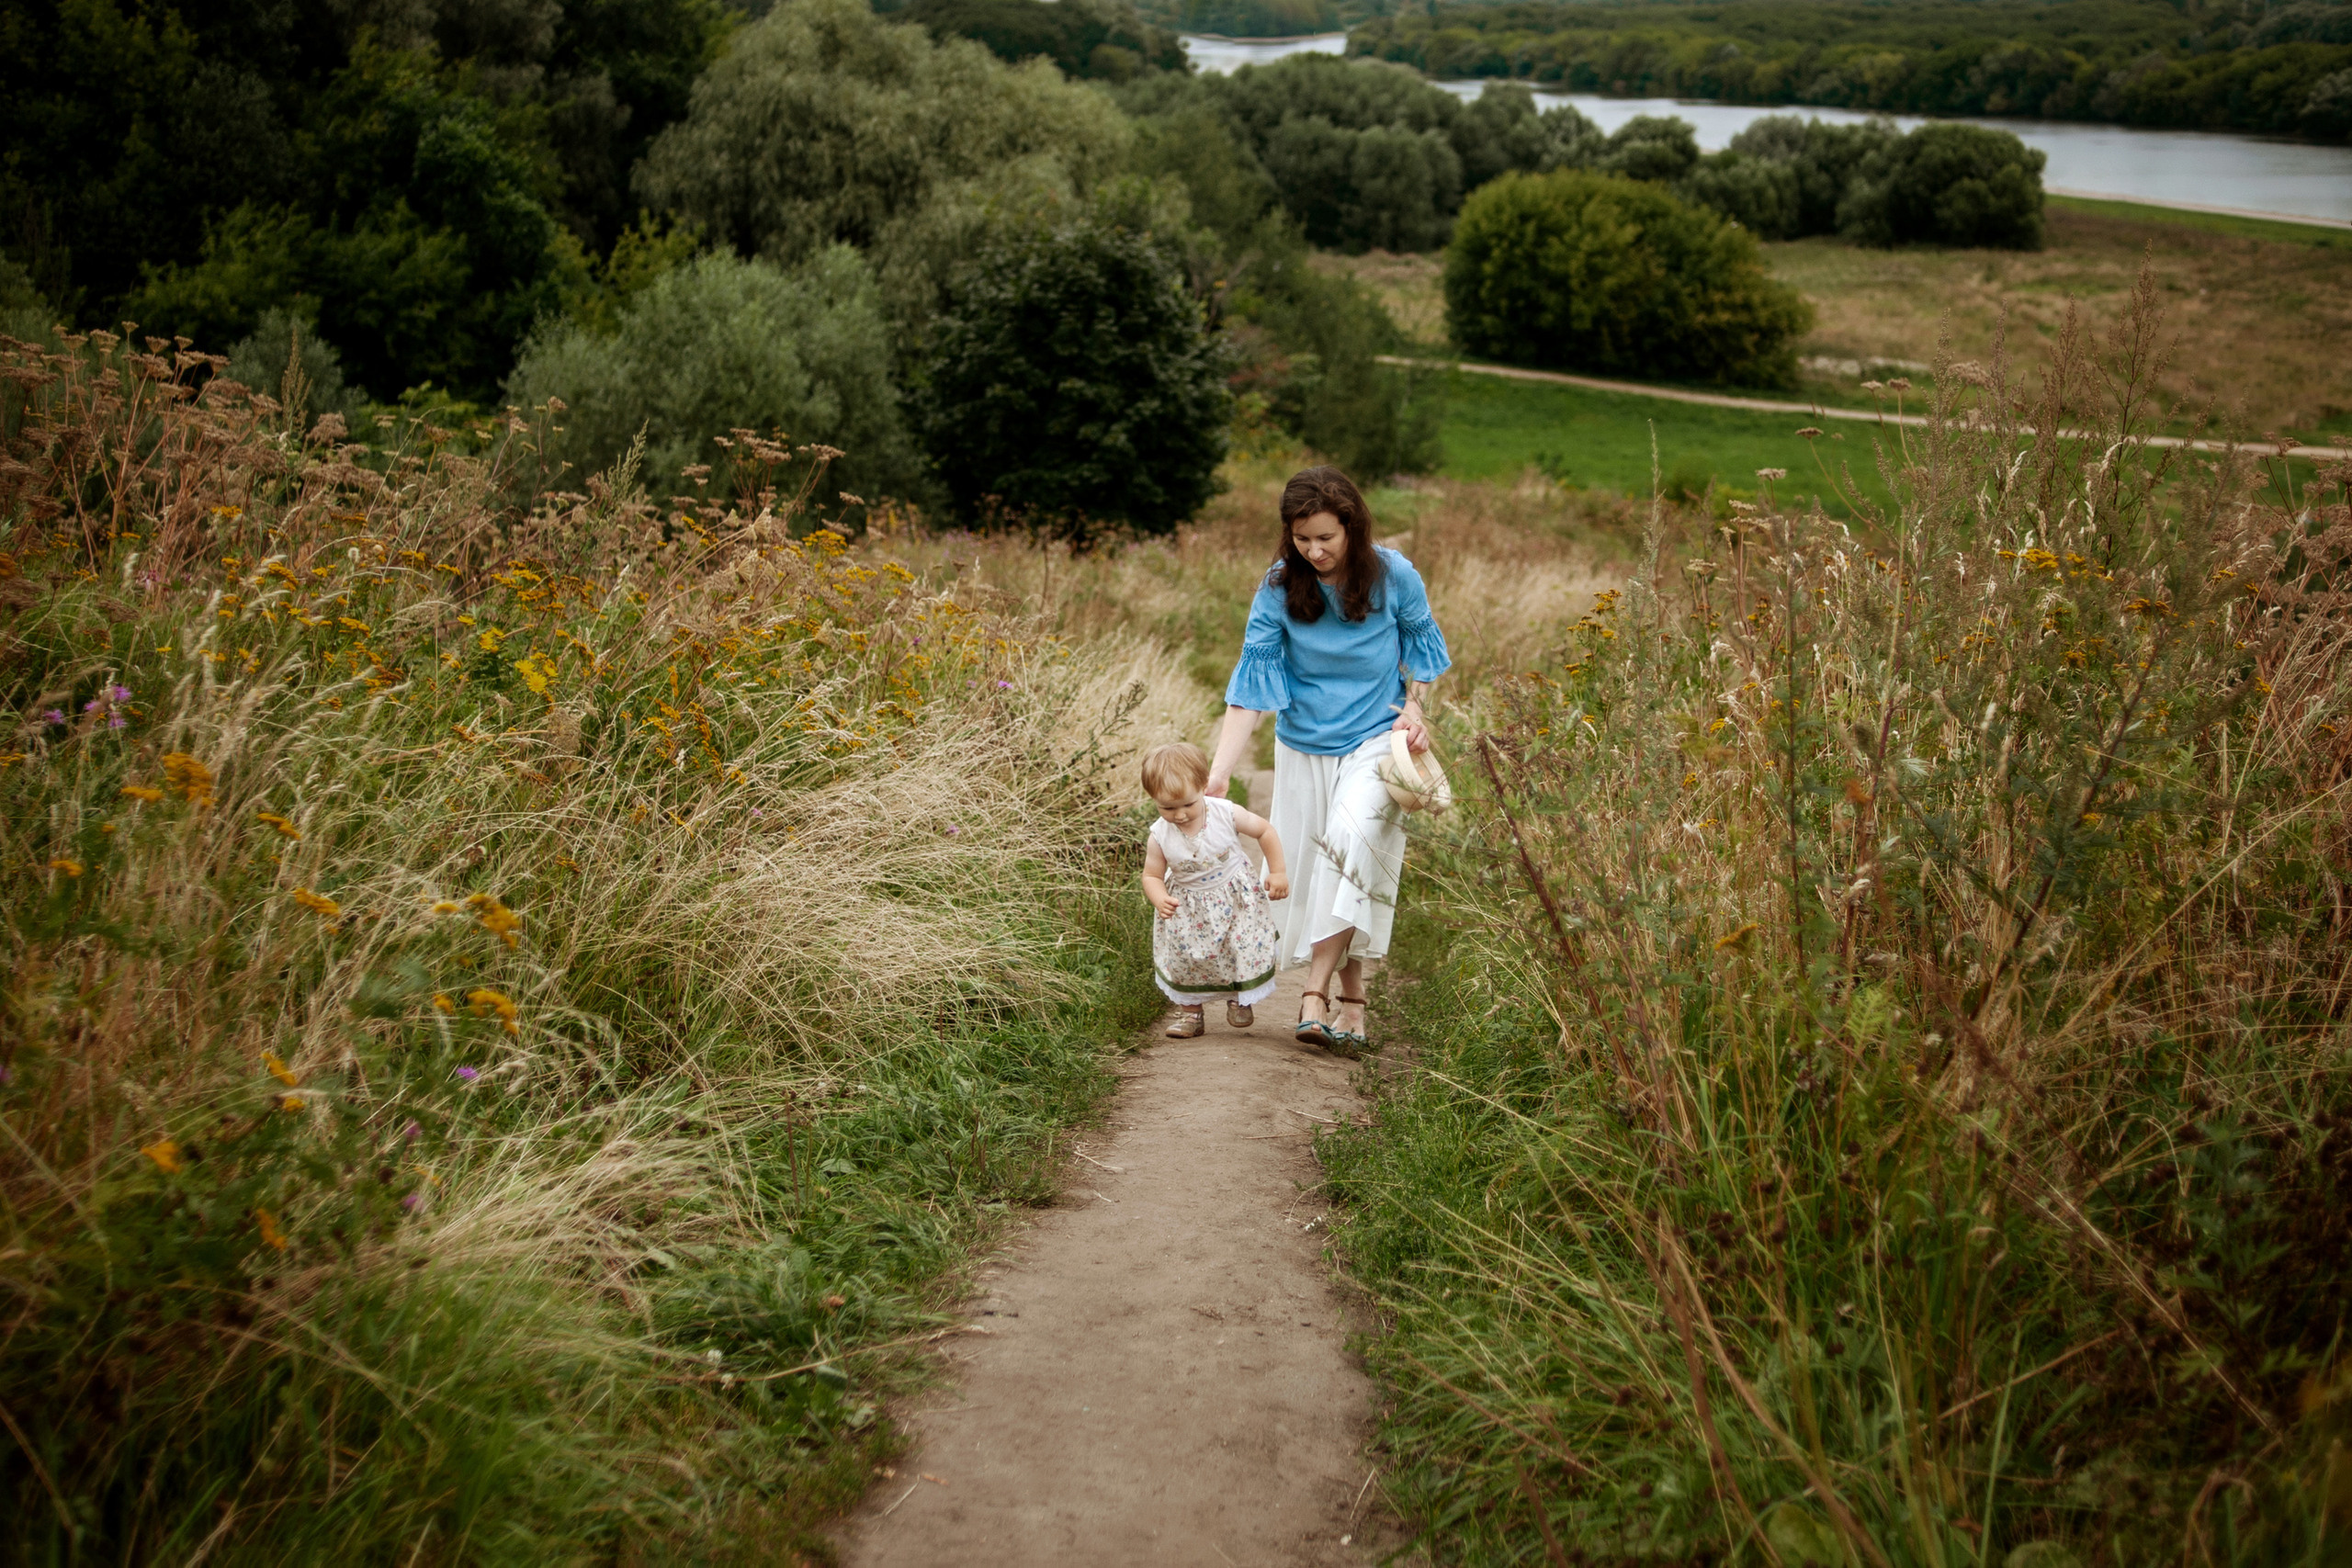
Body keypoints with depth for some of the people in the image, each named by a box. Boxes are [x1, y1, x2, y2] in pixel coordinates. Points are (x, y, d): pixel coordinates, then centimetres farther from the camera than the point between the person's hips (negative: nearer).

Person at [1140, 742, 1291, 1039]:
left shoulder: (1226, 814, -22)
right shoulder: (1160, 837, -20)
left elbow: (1265, 830, -7)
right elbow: (1152, 876, -8)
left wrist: (1277, 872, -6)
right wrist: (1160, 900, -29)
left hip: (1235, 899, 0)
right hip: (1188, 911, 1)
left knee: (1244, 949, -2)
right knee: (1184, 959, -2)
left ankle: (1239, 1000, 27)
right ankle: (1190, 1012, 22)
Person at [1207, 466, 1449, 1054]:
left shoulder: (1393, 576, -12)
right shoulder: (1279, 588, -12)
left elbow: (1421, 643, 9)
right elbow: (1249, 690, -14)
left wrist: (1414, 708, -6)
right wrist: (1216, 776, -21)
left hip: (1376, 738, -2)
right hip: (1305, 746, 2)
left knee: (1351, 838, -25)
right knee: (1317, 869, 5)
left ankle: (1317, 990, -25)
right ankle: (1351, 998, 21)